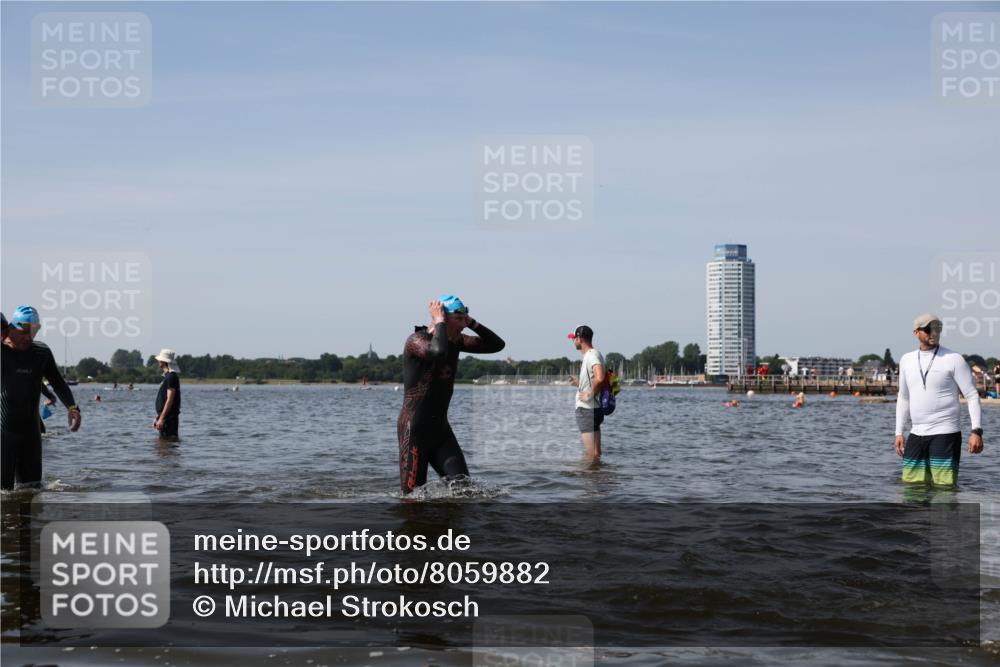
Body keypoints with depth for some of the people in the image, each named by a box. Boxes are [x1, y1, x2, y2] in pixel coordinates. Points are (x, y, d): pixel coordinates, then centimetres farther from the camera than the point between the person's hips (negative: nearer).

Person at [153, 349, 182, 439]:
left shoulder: (171, 377, -14)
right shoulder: (167, 376, 17)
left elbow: (169, 400, -21)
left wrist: (161, 418, -23)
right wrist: (158, 418, 22)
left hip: (169, 418, -10)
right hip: (165, 417, 10)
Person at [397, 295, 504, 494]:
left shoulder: (455, 341, 9)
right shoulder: (416, 340, -14)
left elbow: (497, 345, 9)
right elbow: (438, 352, -37)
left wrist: (472, 323, -2)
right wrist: (439, 322, -21)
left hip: (441, 428, 7)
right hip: (414, 428, -7)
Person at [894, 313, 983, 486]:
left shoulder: (953, 359, -4)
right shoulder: (907, 360, 12)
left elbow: (972, 396, -6)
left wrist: (977, 431, -15)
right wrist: (899, 432, 16)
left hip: (945, 433, -5)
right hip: (916, 435, 5)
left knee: (944, 487, -9)